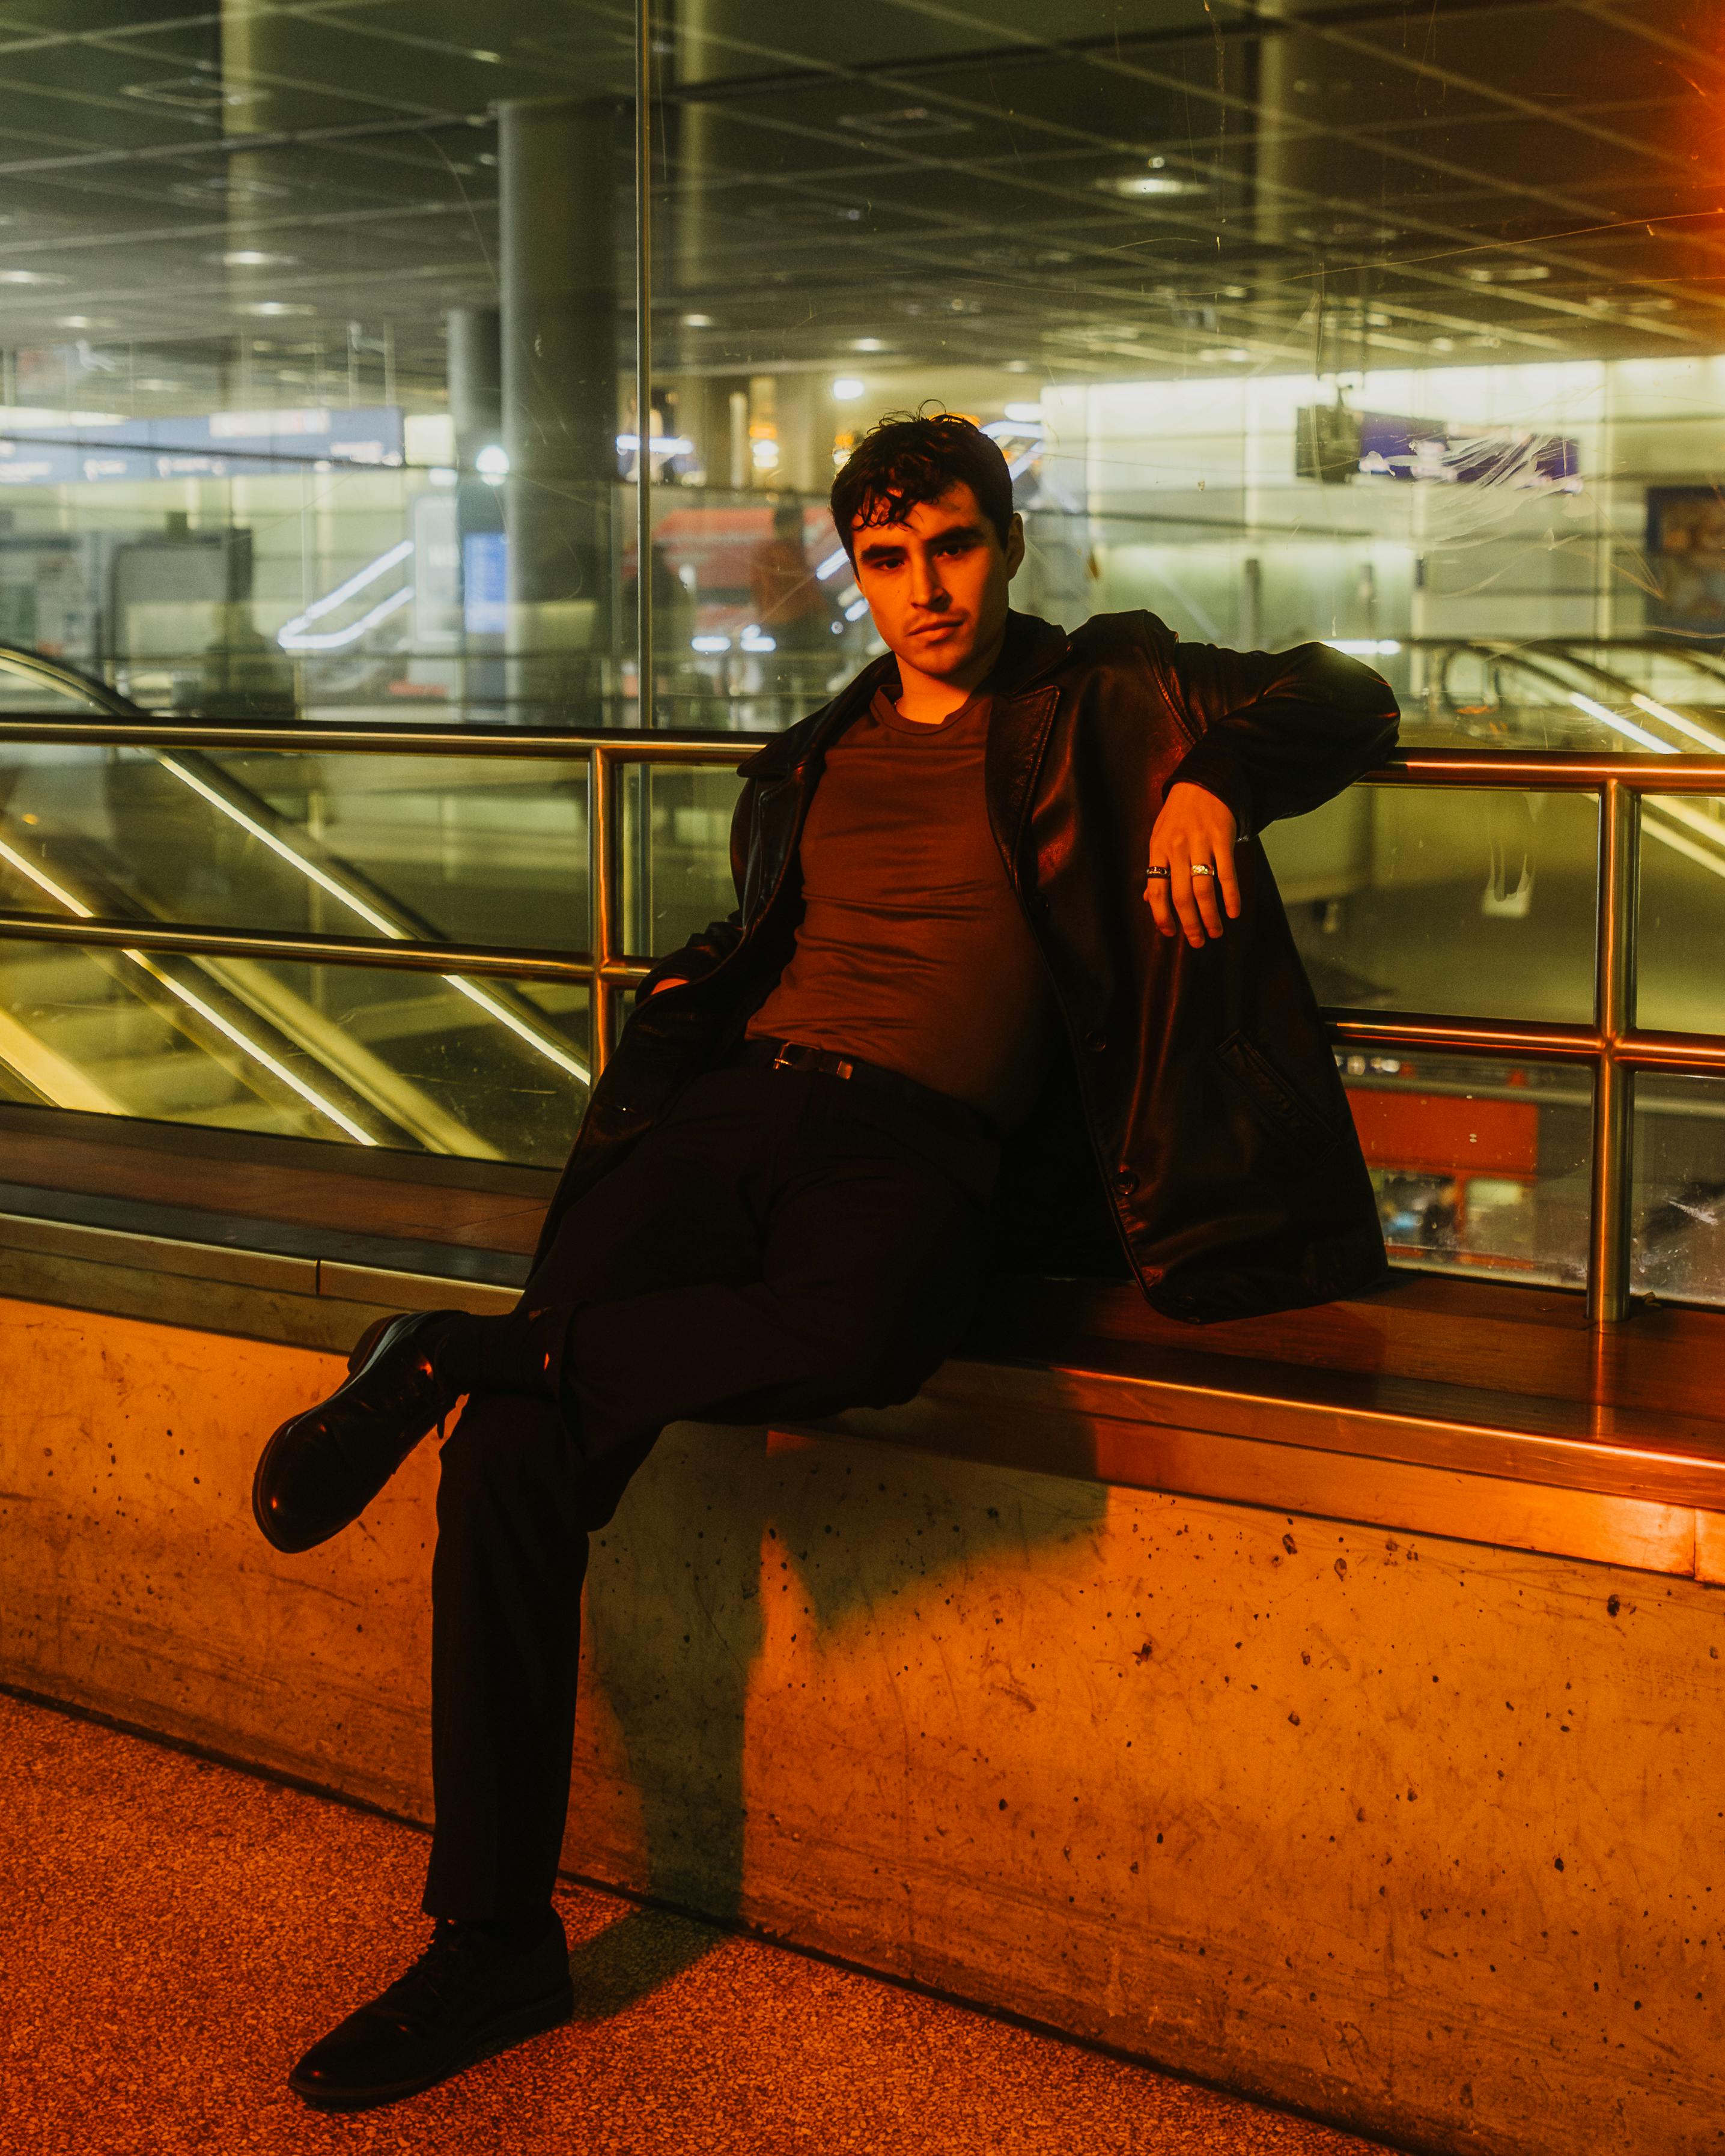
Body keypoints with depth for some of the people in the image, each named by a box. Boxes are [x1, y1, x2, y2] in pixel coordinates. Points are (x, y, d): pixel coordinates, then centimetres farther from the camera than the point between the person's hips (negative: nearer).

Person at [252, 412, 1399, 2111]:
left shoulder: (1099, 700, 14)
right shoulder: (812, 767, 26)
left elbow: (1346, 704, 11)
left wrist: (1208, 774, -9)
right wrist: (667, 1041, 17)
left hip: (924, 1144, -4)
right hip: (747, 1098, 4)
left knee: (856, 1336, -43)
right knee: (516, 1460, -20)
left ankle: (442, 1360, -22)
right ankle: (492, 1939, -10)